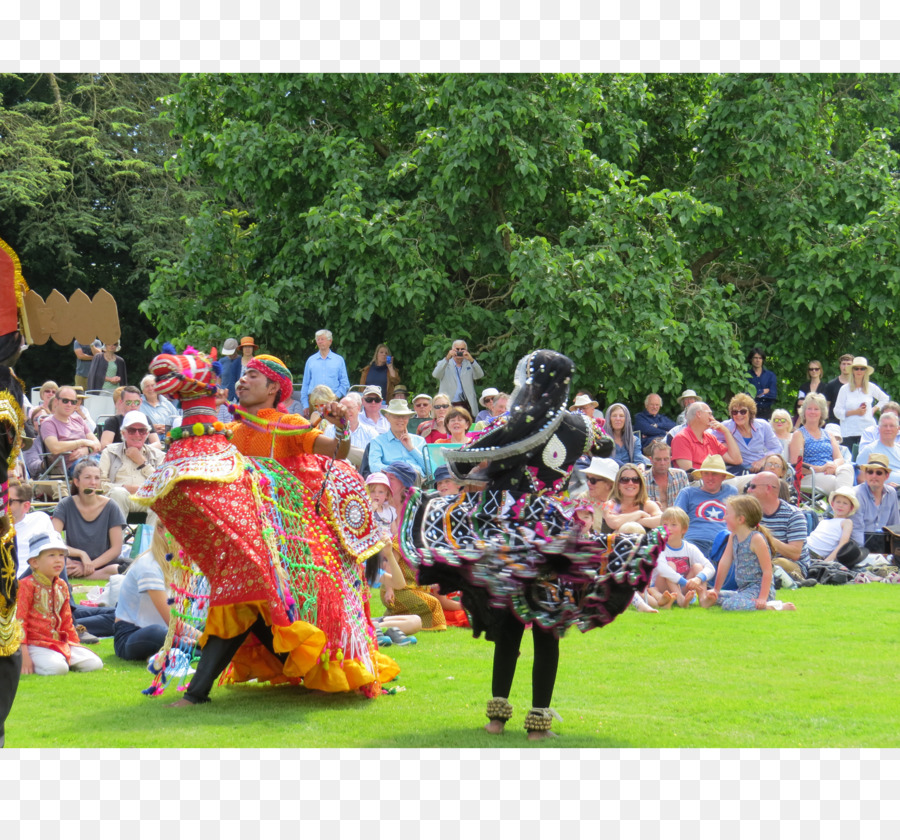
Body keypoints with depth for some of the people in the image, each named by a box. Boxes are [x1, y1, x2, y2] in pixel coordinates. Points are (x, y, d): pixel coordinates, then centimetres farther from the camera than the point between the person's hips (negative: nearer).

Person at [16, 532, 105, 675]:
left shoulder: (61, 586, 13)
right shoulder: (27, 585, -10)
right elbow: (19, 620, -12)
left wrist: (75, 644, 19)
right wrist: (23, 655, -17)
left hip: (60, 642, 7)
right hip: (36, 645, -7)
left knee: (95, 664, -4)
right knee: (57, 668, -33)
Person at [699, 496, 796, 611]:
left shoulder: (756, 539, -16)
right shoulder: (733, 537, 10)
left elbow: (767, 571, -18)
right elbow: (724, 563, 12)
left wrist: (762, 598, -24)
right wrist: (716, 590, 10)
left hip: (759, 589, -9)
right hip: (743, 589, 9)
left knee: (730, 605, -33)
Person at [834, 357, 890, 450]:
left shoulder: (871, 387, 9)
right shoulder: (845, 389, 4)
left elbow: (885, 399, 26)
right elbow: (837, 412, 0)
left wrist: (874, 409, 11)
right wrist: (855, 412, -10)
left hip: (868, 431, 1)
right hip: (849, 432, -1)